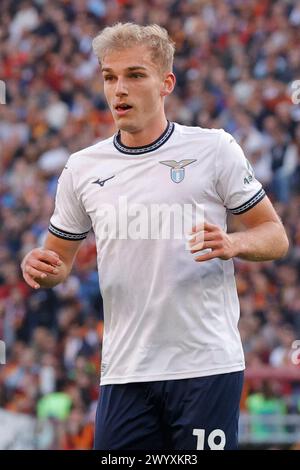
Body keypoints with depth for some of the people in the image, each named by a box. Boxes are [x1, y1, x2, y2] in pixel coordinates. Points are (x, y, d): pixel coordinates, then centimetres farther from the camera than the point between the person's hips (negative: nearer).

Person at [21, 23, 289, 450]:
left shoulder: (215, 149, 0)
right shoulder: (82, 168, 8)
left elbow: (276, 236, 3)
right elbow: (60, 257, 17)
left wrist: (232, 244, -18)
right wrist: (42, 268, -6)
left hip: (206, 364, -3)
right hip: (124, 372, 3)